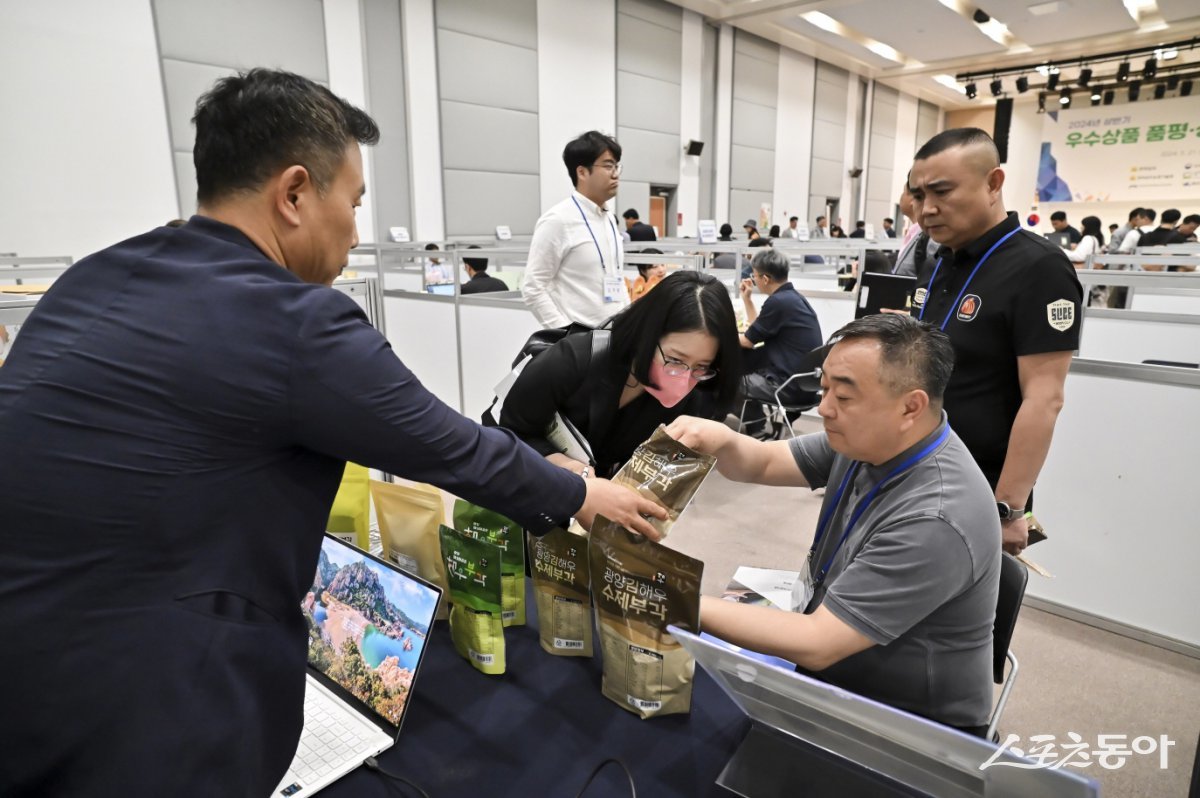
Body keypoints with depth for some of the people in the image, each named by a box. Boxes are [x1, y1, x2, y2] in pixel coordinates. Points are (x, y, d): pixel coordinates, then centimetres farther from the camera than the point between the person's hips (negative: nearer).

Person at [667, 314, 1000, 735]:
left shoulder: (936, 522, -32)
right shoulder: (869, 439, -8)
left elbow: (816, 645, -30)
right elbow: (765, 463, 0)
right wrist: (721, 440, -23)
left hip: (910, 725, -6)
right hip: (834, 673, 7)